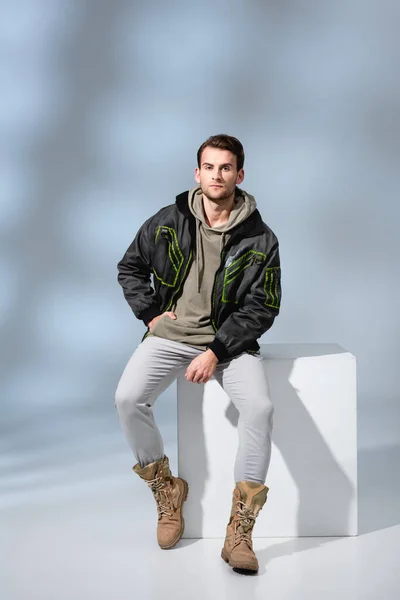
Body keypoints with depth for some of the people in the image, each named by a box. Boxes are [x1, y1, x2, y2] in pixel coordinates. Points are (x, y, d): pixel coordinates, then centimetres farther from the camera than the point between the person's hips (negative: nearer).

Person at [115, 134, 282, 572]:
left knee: (260, 406, -29)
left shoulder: (259, 240, -5)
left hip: (229, 340, -1)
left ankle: (240, 529, -18)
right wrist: (150, 313, 1)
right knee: (127, 398, -25)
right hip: (170, 335, 2)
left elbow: (262, 307, -7)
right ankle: (166, 489, 2)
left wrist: (216, 352, -17)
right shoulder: (167, 222, 1)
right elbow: (129, 267, 15)